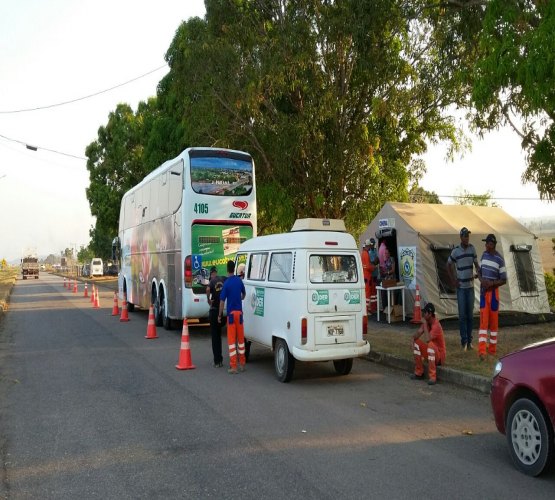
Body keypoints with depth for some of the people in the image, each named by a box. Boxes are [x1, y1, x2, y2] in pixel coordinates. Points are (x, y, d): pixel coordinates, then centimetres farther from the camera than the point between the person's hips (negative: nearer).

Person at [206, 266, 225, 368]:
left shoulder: (212, 281, -12)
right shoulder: (222, 279, 3)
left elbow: (208, 289, -30)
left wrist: (208, 300, -18)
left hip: (214, 310, -5)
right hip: (222, 310, 5)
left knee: (214, 336, 2)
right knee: (219, 335, 16)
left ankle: (217, 361, 3)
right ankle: (220, 360, 20)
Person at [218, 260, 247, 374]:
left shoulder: (226, 283, -12)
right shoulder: (239, 280, 3)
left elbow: (222, 301, -12)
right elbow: (244, 294, 20)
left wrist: (220, 315, -2)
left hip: (231, 313, -4)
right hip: (239, 312, 4)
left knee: (231, 340, -2)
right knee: (241, 339, 13)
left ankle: (233, 366, -4)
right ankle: (242, 364, 20)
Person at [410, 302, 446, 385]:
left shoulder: (436, 326, -26)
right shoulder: (427, 322, 0)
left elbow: (427, 339, -38)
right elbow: (417, 334, 2)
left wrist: (425, 325, -29)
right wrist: (414, 338, -20)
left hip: (439, 355, -9)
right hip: (431, 352, 9)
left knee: (430, 344, -35)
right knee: (416, 343, 2)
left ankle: (432, 377, -30)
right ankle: (419, 373, 7)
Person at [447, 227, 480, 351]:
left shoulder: (472, 248, 0)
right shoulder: (455, 251, -7)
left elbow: (476, 264, 8)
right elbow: (448, 265, 4)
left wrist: (478, 272, -13)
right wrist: (454, 280, -2)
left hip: (470, 286, 3)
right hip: (461, 287, -3)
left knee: (470, 314, 8)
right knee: (462, 315, -1)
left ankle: (469, 341, 17)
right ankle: (464, 341, 5)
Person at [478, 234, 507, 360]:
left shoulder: (499, 259, -10)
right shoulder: (484, 255, 7)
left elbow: (504, 280, -7)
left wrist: (491, 283, -20)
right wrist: (482, 280, -5)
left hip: (493, 292, -4)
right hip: (483, 291, 4)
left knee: (493, 321, 7)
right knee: (483, 320, -2)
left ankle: (492, 348, 21)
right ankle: (482, 351, -7)